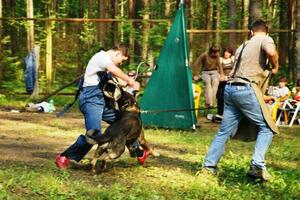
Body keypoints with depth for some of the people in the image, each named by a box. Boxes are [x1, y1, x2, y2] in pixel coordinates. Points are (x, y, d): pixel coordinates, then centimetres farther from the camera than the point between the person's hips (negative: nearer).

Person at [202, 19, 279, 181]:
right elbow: (271, 52, -20)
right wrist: (275, 66, -2)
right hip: (246, 89, -7)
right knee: (266, 127, 2)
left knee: (225, 130, 13)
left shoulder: (243, 46, 25)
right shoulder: (265, 39, 3)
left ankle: (209, 165, 14)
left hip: (230, 88, 7)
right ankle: (257, 166, -11)